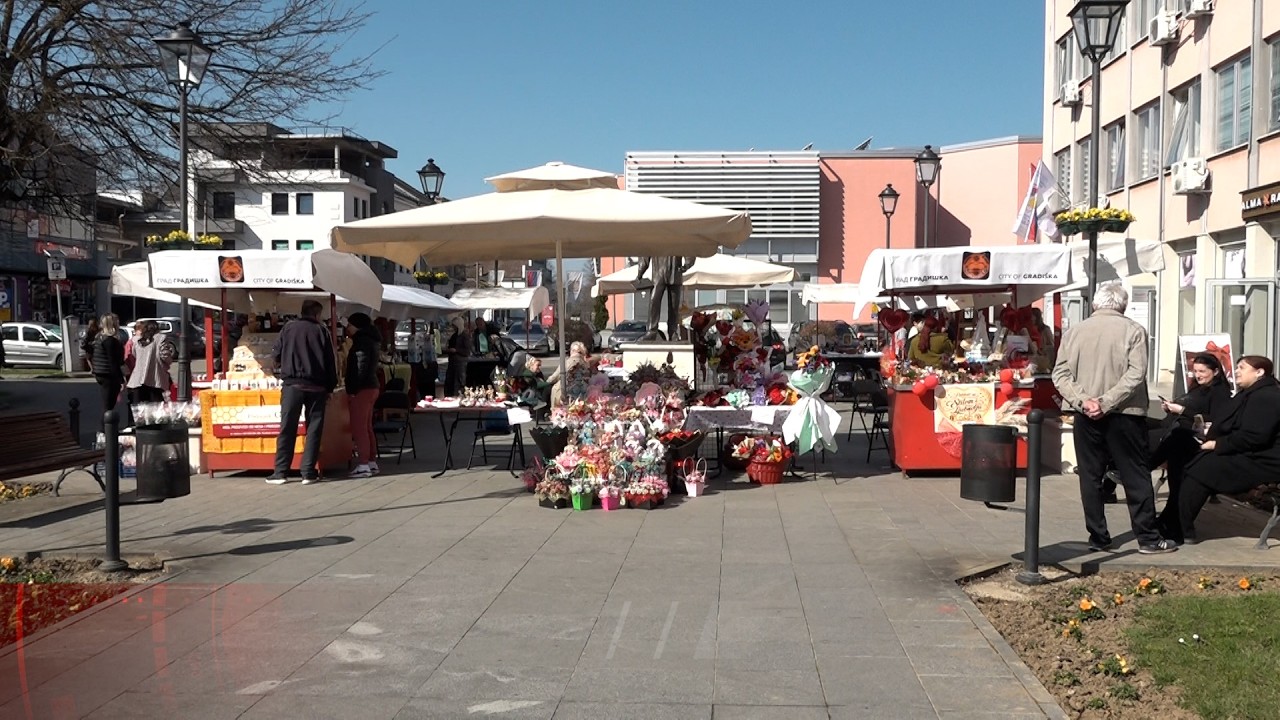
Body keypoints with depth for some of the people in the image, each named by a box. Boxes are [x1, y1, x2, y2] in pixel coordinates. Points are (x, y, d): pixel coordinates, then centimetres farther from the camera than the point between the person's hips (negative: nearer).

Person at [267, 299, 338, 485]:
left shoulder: (288, 328, 5)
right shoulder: (322, 331, 4)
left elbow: (275, 355, 8)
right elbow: (331, 362, 3)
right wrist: (330, 386, 10)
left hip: (292, 384, 0)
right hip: (316, 386, 0)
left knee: (287, 428, 4)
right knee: (314, 429, 4)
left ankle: (281, 472, 4)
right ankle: (308, 472, 1)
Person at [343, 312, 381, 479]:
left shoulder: (362, 342, -13)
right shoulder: (368, 341, 18)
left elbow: (361, 368, -20)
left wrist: (352, 390, -21)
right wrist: (348, 380, 24)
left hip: (362, 390, -10)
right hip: (371, 387, 10)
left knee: (359, 428, -9)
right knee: (366, 427, 14)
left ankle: (363, 465, -9)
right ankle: (372, 462, 18)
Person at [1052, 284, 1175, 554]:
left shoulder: (1075, 331, 4)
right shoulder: (1133, 330, -4)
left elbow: (1060, 373, -2)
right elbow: (1135, 374, -14)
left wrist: (1083, 401, -11)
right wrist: (1106, 402, -16)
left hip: (1086, 417, 2)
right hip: (1124, 414, -2)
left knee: (1090, 477, 8)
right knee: (1136, 476, 6)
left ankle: (1098, 537, 12)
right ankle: (1148, 537, 11)